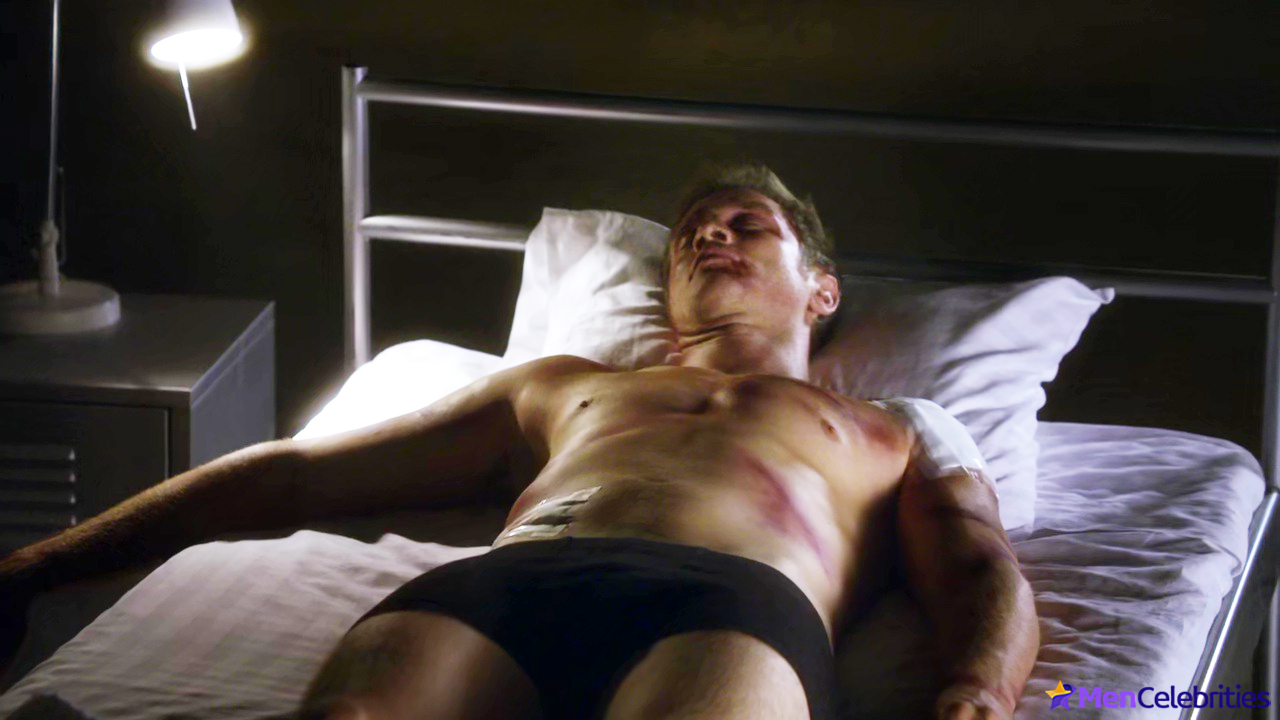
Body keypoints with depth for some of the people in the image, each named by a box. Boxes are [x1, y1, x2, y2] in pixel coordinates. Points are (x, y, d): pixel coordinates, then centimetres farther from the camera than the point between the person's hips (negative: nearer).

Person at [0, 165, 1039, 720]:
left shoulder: (896, 434, 39)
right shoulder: (563, 388, 45)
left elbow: (981, 570, 18)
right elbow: (297, 473, 39)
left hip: (735, 607, -2)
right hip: (488, 590, 3)